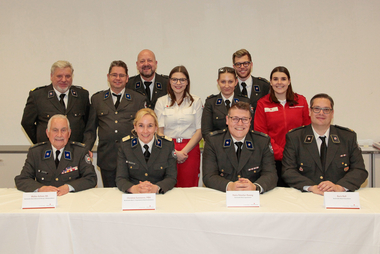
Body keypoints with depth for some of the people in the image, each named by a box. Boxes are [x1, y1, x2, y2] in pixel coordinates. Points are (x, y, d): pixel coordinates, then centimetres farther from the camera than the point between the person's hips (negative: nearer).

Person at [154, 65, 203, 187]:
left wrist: (184, 151, -8)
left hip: (190, 149, 0)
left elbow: (199, 131, 4)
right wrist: (173, 152, -10)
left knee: (188, 188, -3)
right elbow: (159, 131, 3)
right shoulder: (161, 102, 9)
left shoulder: (196, 101, 10)